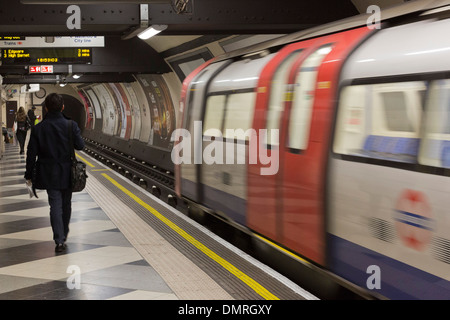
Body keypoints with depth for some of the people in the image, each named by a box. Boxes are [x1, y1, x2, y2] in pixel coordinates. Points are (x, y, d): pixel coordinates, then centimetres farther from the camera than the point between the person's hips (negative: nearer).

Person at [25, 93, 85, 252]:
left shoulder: (38, 128, -8)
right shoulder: (71, 125, -11)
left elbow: (31, 154, -5)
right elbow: (80, 145, -6)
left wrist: (29, 175, 4)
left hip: (49, 174, 0)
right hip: (67, 173, 0)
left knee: (55, 206, 2)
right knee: (66, 204, 17)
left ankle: (59, 241, -5)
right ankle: (64, 235, 33)